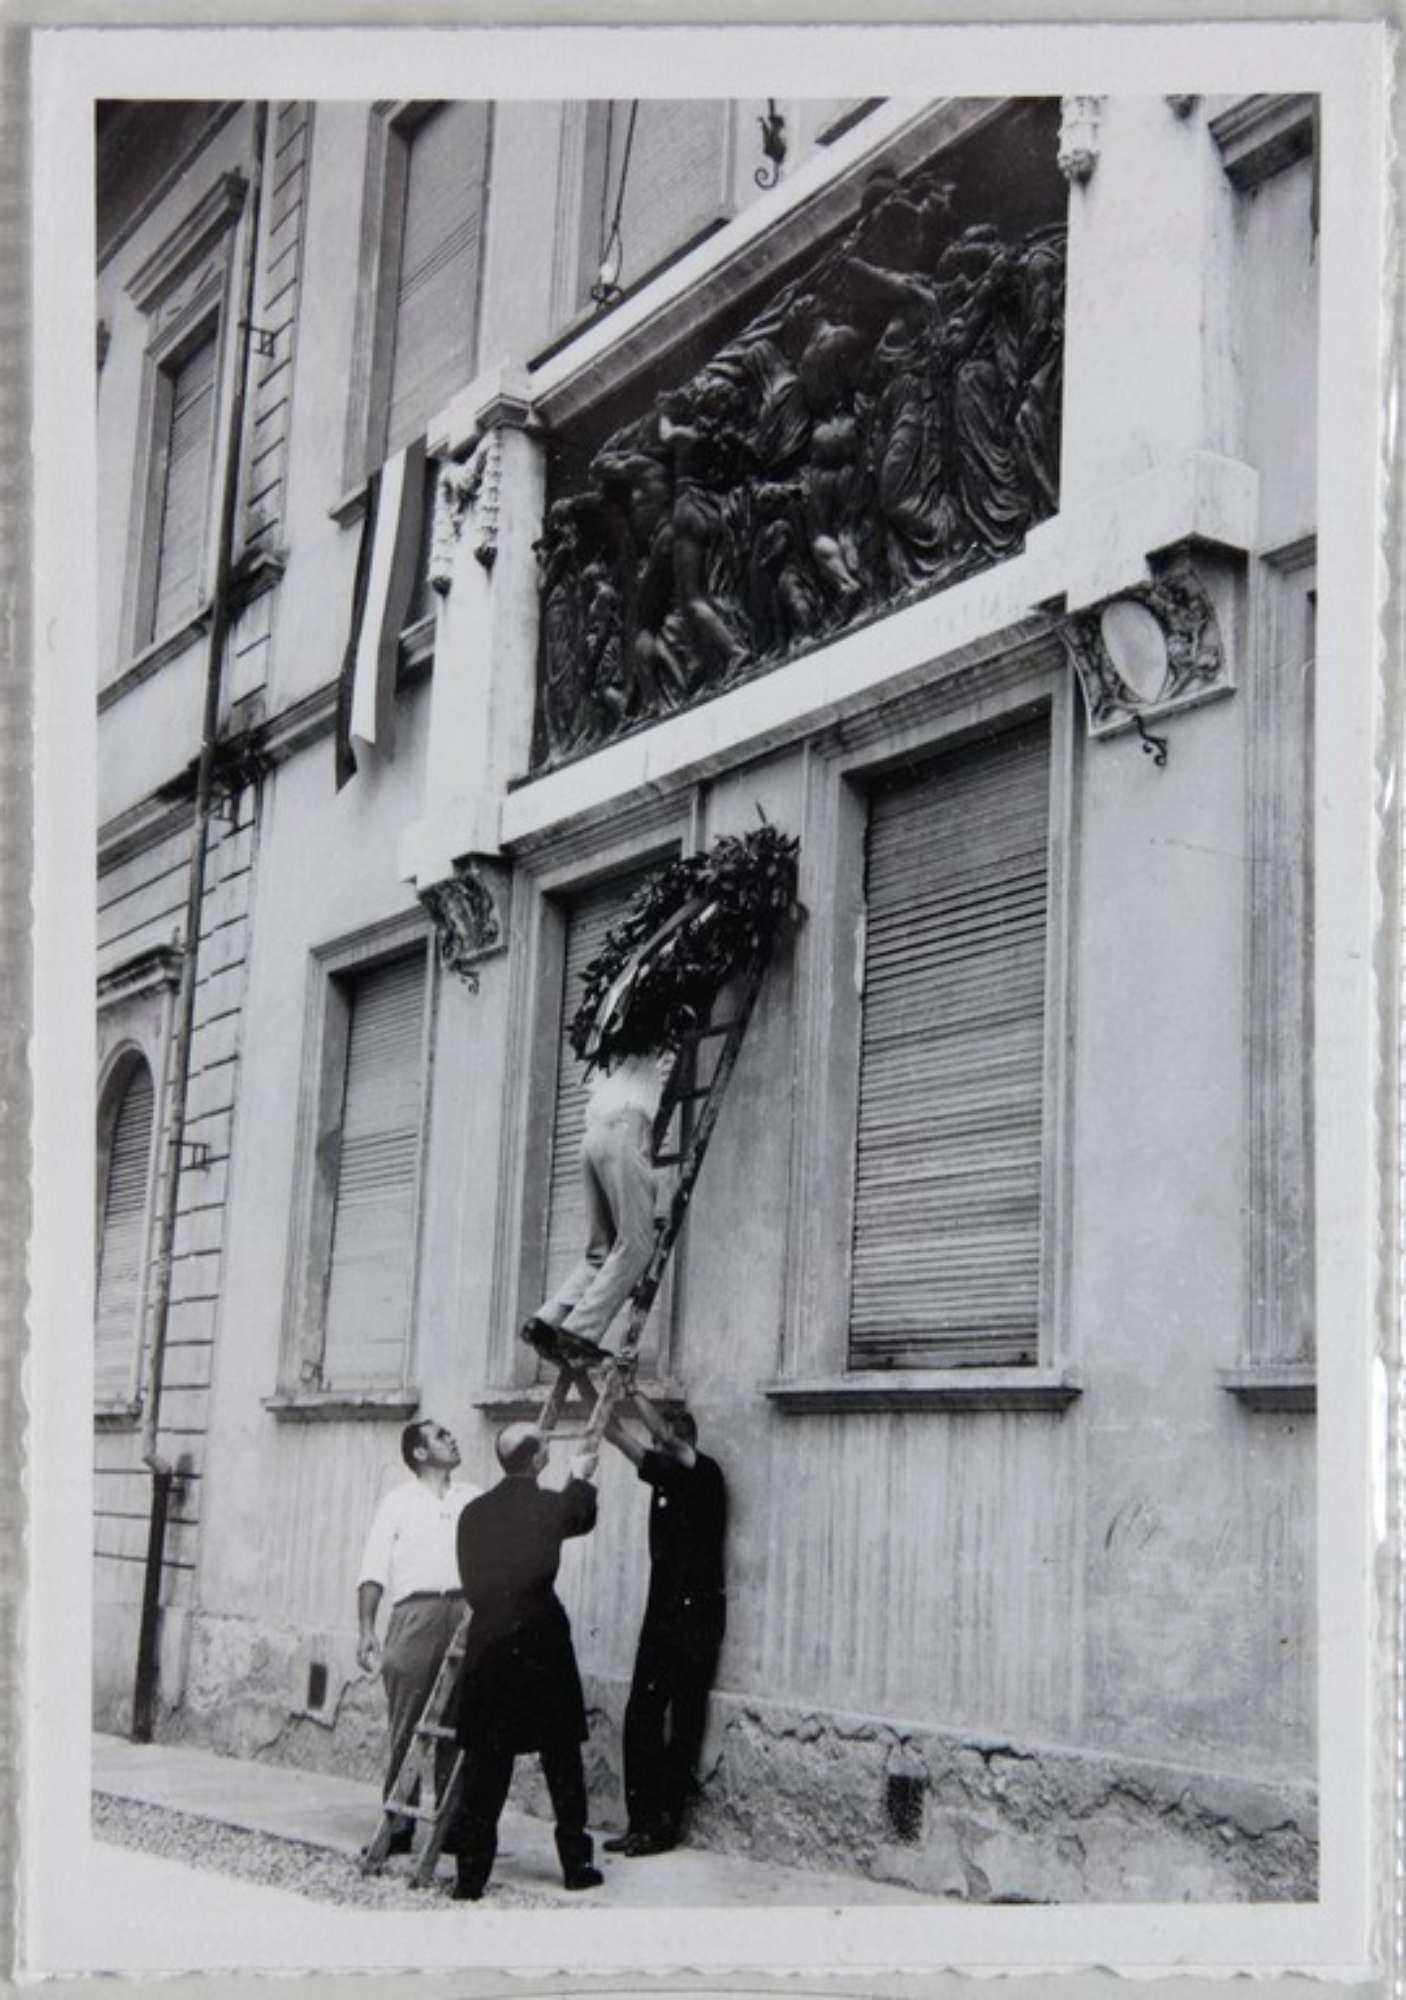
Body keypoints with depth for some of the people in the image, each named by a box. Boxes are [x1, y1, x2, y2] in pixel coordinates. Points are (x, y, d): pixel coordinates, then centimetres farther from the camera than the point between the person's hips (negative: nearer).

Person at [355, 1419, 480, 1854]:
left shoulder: (474, 1499, 17)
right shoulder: (398, 1503, 8)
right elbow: (374, 1572, 2)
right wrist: (366, 1630, -6)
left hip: (466, 1614, 3)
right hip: (415, 1614, -2)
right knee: (407, 1725, -2)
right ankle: (398, 1825, 4)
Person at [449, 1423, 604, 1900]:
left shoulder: (474, 1512, 3)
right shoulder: (550, 1506, -3)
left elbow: (469, 1580, 10)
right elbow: (583, 1519, 20)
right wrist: (580, 1478, 36)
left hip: (488, 1641, 2)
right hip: (540, 1640, -2)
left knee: (484, 1764, 6)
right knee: (561, 1759, 11)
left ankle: (471, 1875, 4)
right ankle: (576, 1864, 17)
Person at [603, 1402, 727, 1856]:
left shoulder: (704, 1473, -8)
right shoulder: (665, 1474, 12)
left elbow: (665, 1437, -23)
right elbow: (619, 1437, 8)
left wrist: (636, 1393, -16)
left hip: (698, 1611, -7)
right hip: (663, 1609, 7)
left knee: (684, 1720, -2)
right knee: (641, 1715, 4)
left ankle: (665, 1824, 1)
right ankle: (641, 1821, 8)